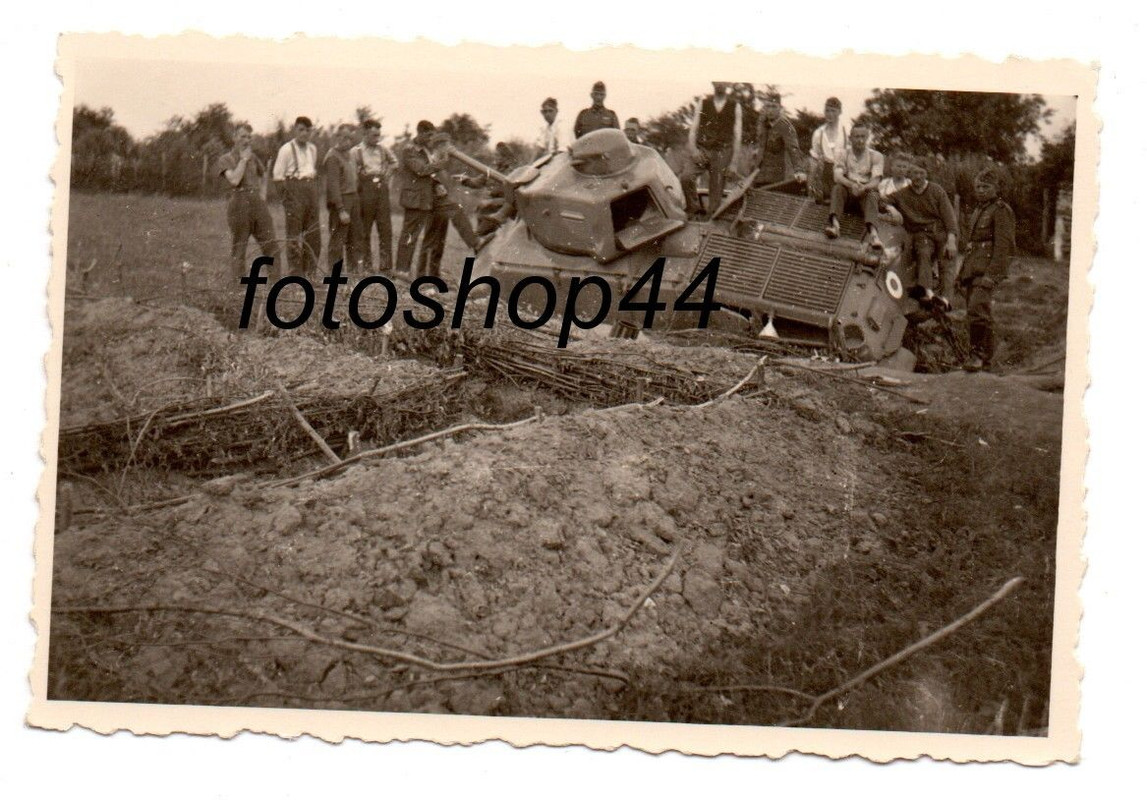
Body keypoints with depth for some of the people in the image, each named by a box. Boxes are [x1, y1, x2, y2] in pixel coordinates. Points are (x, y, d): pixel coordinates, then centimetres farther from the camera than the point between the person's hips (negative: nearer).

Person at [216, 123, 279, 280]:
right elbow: (234, 180, -15)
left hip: (257, 201, 5)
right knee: (239, 248, 0)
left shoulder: (253, 157, 18)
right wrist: (243, 159, -6)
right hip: (239, 203, -5)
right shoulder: (225, 159, 2)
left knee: (271, 245, -3)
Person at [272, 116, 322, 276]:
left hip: (311, 188, 7)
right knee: (294, 235, -3)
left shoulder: (312, 149, 14)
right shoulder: (287, 149, -6)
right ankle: (296, 274, 1)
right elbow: (277, 175, -7)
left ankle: (310, 273, 18)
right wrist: (287, 196, -11)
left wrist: (315, 192, 12)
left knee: (314, 235, 8)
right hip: (294, 188, -7)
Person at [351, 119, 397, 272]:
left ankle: (386, 265, 6)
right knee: (364, 230, 1)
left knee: (386, 229, 1)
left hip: (382, 189, 4)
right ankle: (364, 264, 8)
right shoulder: (355, 152, -3)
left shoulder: (382, 150, 10)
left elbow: (394, 162, 26)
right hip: (365, 191, -4)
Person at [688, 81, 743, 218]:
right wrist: (693, 149, -11)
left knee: (717, 188, -4)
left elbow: (737, 135, 5)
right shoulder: (703, 104, 8)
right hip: (702, 150, 0)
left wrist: (734, 161, -1)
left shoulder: (735, 107, 6)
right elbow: (693, 129, 6)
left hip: (722, 152, 0)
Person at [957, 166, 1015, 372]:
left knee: (977, 308, -22)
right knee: (976, 311, 11)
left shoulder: (1002, 211, -5)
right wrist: (964, 272, 23)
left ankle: (978, 353, -19)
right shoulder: (978, 210, 23)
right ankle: (987, 357, 19)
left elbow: (1003, 245, -14)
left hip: (988, 268, -9)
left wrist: (991, 273, -22)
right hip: (972, 268, 9)